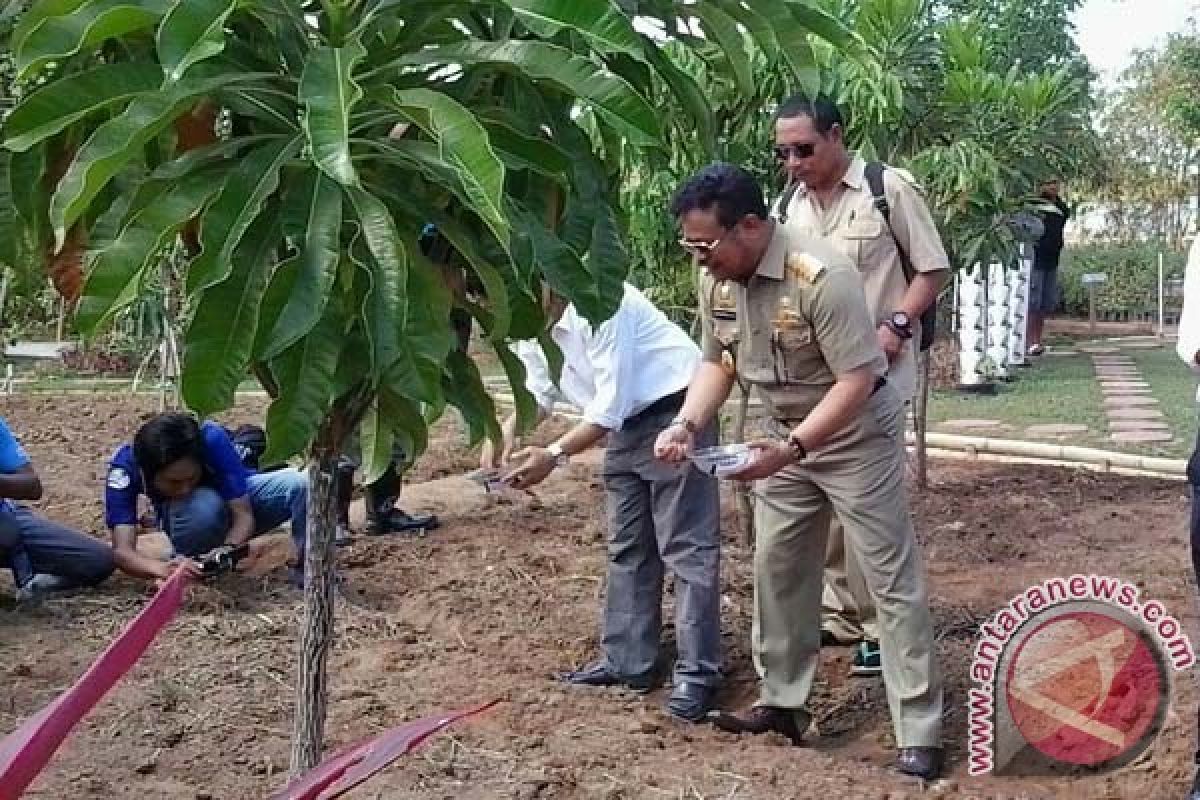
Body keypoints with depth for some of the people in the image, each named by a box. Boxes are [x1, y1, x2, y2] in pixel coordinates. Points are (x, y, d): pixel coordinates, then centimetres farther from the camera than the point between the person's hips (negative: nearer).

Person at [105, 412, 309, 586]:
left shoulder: (212, 439, -33)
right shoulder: (125, 465, -31)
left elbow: (244, 514, -30)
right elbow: (122, 551, -37)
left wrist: (229, 549, -51)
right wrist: (164, 569, -57)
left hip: (236, 499, 1)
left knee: (302, 485, -31)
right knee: (202, 504, -39)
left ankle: (306, 569, -10)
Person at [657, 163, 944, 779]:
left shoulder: (822, 277, -30)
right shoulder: (716, 280, -8)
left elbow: (857, 382, -29)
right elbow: (717, 361, 5)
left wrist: (791, 449, -34)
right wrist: (687, 424, -12)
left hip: (853, 437, -7)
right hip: (785, 437, 7)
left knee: (892, 580, -3)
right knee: (776, 567, 13)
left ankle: (919, 732, 1)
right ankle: (781, 701, 28)